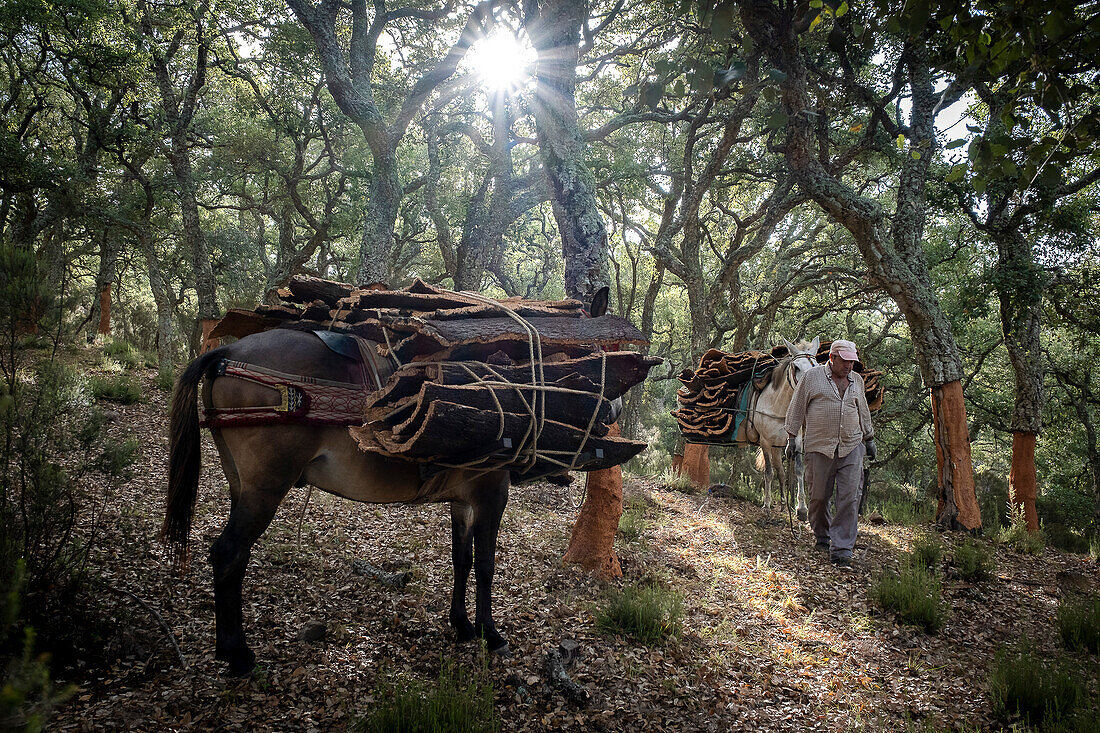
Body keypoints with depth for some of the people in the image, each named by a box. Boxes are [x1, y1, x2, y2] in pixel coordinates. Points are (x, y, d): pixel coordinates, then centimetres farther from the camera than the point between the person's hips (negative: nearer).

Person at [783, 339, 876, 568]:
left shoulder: (857, 381, 14)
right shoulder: (812, 377, 1)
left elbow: (863, 413, 26)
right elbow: (796, 409, 3)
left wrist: (869, 439, 28)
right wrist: (791, 438, 1)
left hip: (852, 448, 3)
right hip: (819, 447, -3)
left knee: (850, 498, -6)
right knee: (819, 496, 5)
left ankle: (841, 549, -3)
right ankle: (822, 536, 29)